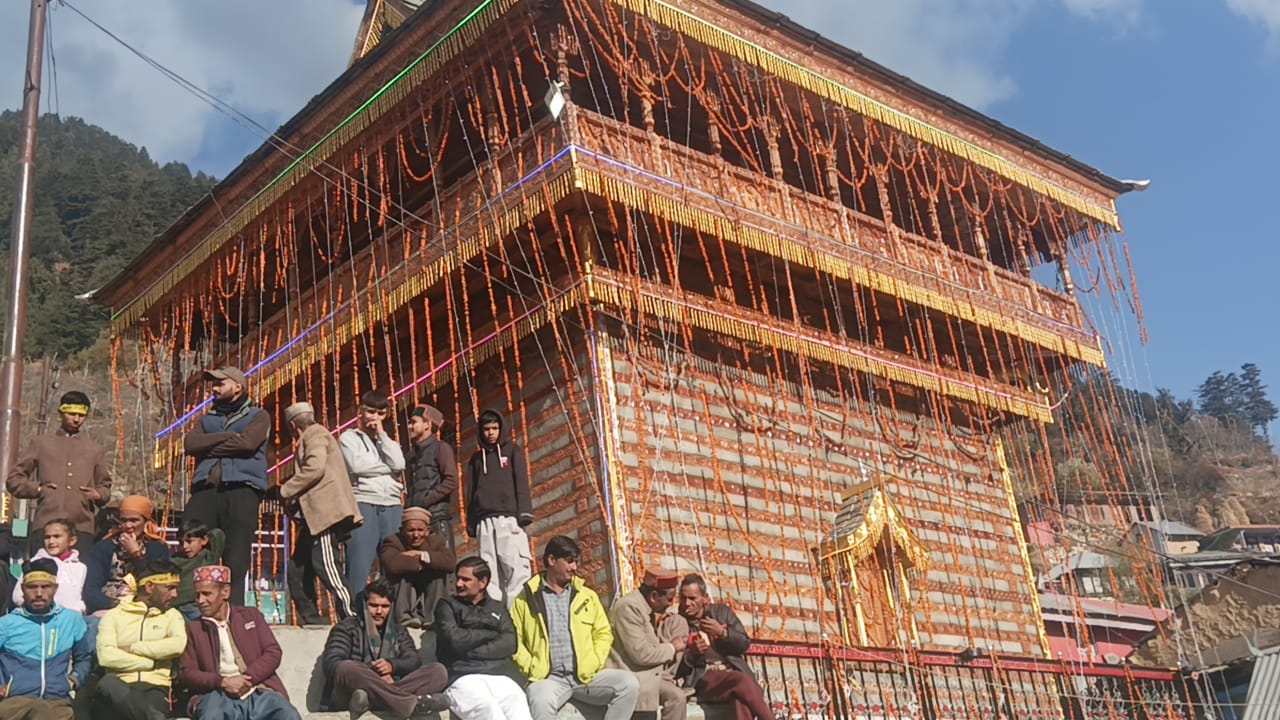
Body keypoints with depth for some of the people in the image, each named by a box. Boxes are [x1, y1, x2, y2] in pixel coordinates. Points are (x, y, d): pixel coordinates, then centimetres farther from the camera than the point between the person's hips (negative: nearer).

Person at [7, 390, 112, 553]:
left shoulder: (94, 451, 21)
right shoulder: (41, 443, 16)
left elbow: (105, 486, 26)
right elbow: (14, 479, 15)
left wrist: (99, 495, 2)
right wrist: (38, 489, -2)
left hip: (82, 530, 1)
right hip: (45, 527, -1)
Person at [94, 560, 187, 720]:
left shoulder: (172, 615, 18)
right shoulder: (114, 615, 13)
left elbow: (178, 645, -6)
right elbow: (106, 656, -6)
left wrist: (132, 648, -3)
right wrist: (152, 663, -5)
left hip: (155, 688, 0)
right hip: (122, 686, 0)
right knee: (108, 683, -41)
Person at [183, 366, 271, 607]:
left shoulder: (258, 416, 16)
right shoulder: (207, 419, 28)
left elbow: (247, 442, -5)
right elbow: (190, 443, 7)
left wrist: (209, 447, 3)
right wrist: (228, 436, -1)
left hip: (242, 490, -3)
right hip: (205, 490, 4)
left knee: (236, 562, -8)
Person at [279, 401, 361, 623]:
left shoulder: (315, 434, -2)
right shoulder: (312, 438, 29)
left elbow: (315, 468, -18)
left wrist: (287, 491, -10)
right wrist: (295, 497, 16)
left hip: (325, 512, -10)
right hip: (316, 515, 10)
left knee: (326, 565, -15)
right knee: (299, 568, 9)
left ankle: (351, 619, -19)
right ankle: (311, 621, 12)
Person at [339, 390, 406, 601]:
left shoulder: (387, 441, 24)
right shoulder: (349, 437, 11)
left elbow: (399, 465, 2)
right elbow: (357, 466, -8)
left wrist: (382, 435, 5)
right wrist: (388, 467, 3)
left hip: (392, 506, 4)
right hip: (363, 504, -4)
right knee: (359, 565, -11)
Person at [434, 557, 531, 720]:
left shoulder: (498, 608, 26)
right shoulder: (447, 606, 18)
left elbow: (509, 644, 8)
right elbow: (455, 640, -1)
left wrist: (472, 652, -3)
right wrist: (490, 633, 11)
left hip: (499, 675, 2)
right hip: (463, 677, -2)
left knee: (518, 706, -32)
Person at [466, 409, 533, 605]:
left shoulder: (512, 450, 13)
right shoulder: (476, 458, 21)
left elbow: (522, 482, 4)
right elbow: (471, 492, 19)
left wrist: (524, 512, -8)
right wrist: (471, 523, 9)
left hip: (509, 517, -3)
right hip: (485, 521, 3)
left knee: (517, 566, -15)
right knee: (490, 571, -4)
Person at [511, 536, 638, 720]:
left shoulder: (587, 596, 17)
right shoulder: (526, 599, 8)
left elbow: (603, 633, 16)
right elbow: (514, 639, 3)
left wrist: (594, 663, 0)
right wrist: (532, 668, -9)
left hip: (587, 676, 4)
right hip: (549, 678, -3)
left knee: (629, 684, -21)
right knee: (541, 703, -38)